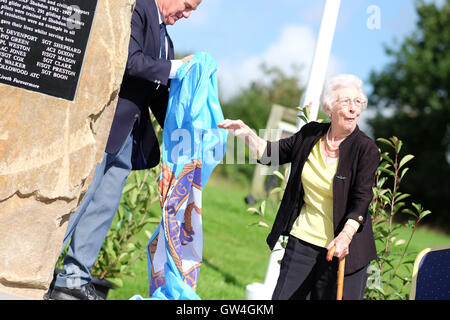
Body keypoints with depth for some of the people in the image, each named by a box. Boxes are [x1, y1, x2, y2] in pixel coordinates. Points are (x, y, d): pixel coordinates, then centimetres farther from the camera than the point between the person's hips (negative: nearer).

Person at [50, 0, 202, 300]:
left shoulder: (165, 38, 20)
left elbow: (159, 93, 21)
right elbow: (130, 61, -21)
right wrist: (175, 68, -13)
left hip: (129, 131, 9)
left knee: (105, 204, 6)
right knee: (79, 195, -8)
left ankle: (74, 278, 11)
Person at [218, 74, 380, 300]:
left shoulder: (366, 149, -10)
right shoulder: (310, 135, 4)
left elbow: (361, 199, -16)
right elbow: (270, 154, 17)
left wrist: (346, 235, -31)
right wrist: (246, 133, 0)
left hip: (341, 247, -4)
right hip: (302, 239, 4)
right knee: (284, 296, 7)